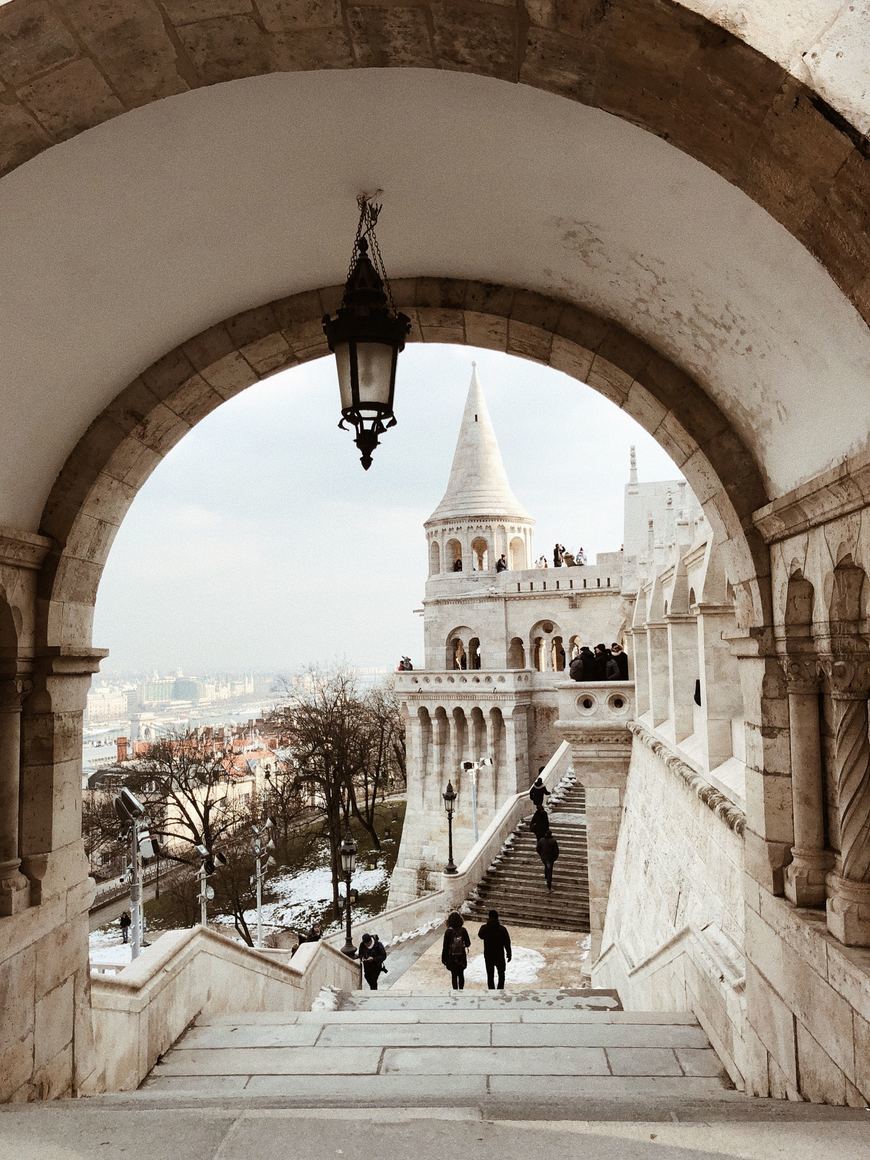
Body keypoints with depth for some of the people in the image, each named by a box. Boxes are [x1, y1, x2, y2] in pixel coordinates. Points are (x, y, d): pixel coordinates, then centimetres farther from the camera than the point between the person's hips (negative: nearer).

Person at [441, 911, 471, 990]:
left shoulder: (448, 932, -16)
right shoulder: (463, 930, -11)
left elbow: (445, 946, -12)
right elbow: (468, 943, -3)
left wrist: (443, 958, -2)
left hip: (451, 957, -2)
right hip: (462, 957, 2)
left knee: (454, 975, 10)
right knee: (461, 975, 16)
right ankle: (461, 990, 24)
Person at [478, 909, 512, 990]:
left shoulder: (484, 928, -11)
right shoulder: (502, 929, -14)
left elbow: (480, 935, 12)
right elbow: (507, 943, -7)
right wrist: (509, 954, 5)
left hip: (488, 956, 1)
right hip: (500, 956, -1)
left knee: (490, 975, 12)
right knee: (501, 975, 18)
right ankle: (500, 991, 11)